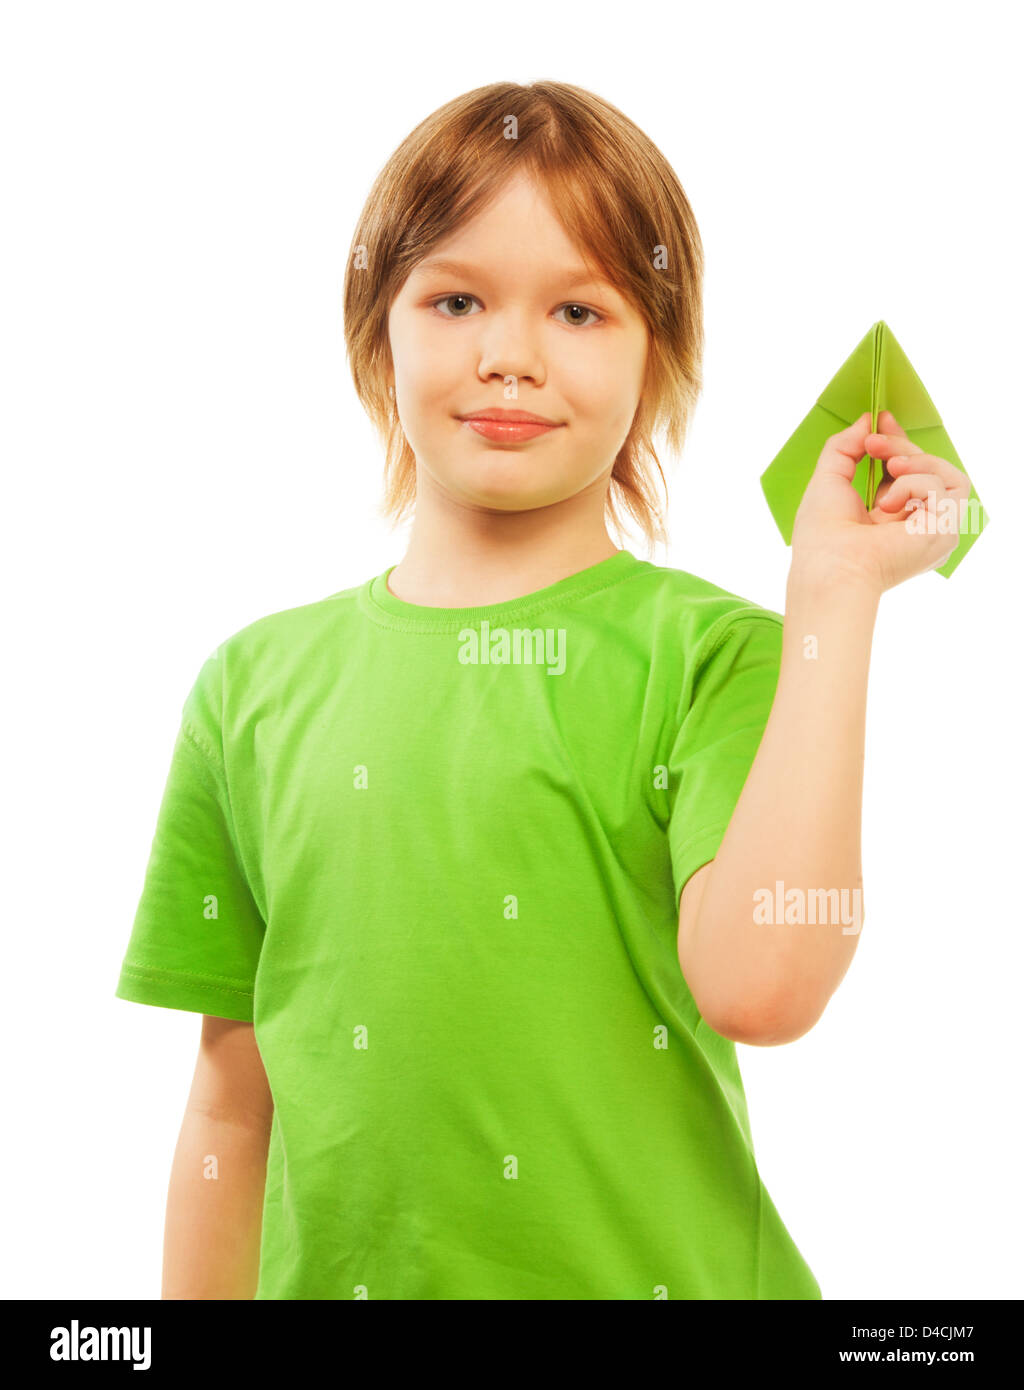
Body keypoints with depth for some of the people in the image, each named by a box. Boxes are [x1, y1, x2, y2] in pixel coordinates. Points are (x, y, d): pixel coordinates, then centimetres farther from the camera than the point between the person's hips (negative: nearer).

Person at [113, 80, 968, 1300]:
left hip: (657, 1268, -2)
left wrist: (833, 594, -20)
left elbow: (758, 985, -24)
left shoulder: (709, 653, -8)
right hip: (336, 1269, 3)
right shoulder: (259, 682, 0)